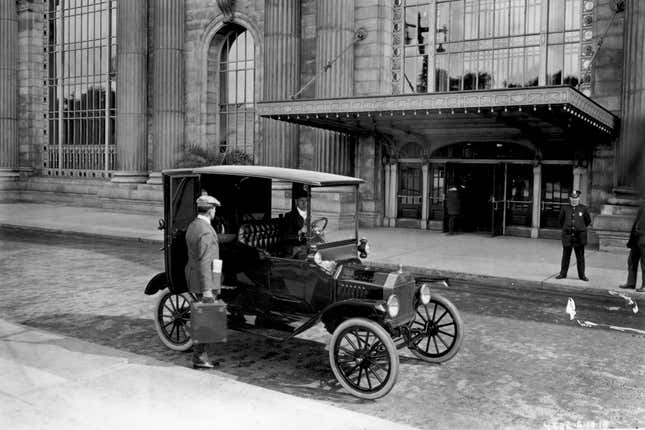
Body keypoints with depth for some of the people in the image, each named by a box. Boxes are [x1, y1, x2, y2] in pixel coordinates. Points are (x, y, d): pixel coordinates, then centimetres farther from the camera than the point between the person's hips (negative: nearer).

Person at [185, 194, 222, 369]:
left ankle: (201, 355, 24)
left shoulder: (193, 225, 11)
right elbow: (204, 262, -23)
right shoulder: (206, 230, -20)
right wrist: (206, 289, -22)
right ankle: (200, 359, 7)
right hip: (204, 281, -10)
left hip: (194, 277, 10)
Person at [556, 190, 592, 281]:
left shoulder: (583, 208, 1)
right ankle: (563, 273, 16)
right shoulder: (565, 208, 2)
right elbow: (561, 220, 18)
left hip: (579, 236, -1)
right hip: (567, 236, 1)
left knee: (580, 257, 4)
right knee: (566, 256, 7)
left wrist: (581, 228, 15)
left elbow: (588, 221, 15)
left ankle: (582, 275, 12)